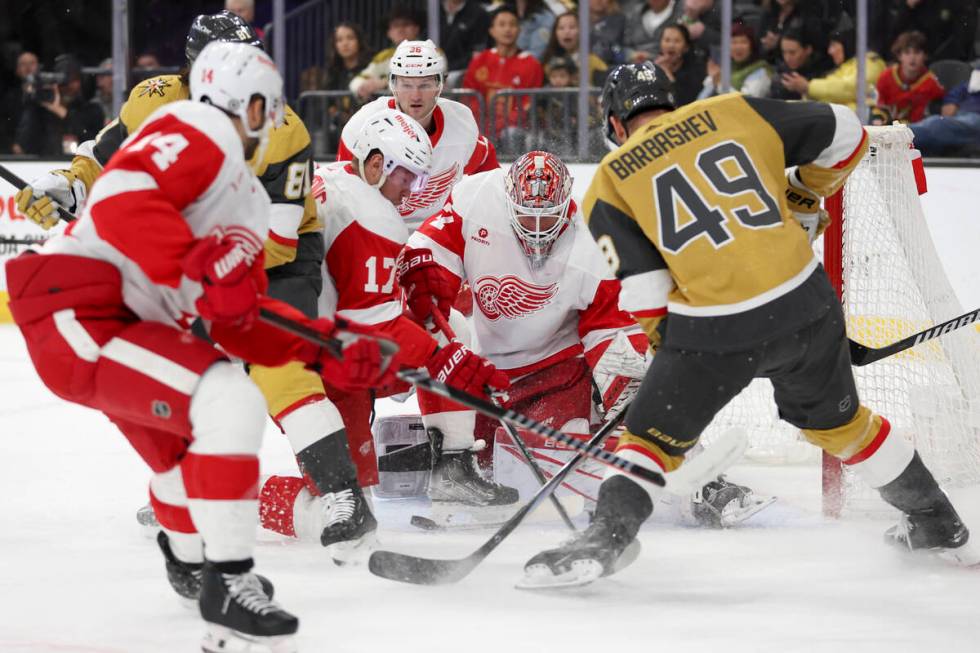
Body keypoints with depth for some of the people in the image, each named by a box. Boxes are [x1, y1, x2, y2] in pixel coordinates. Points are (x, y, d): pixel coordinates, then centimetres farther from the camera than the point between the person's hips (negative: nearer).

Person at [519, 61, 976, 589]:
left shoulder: (610, 183, 6)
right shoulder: (734, 113, 9)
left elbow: (645, 292, 0)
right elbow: (845, 136, 15)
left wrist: (667, 347, 16)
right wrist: (800, 202, 29)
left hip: (715, 332, -3)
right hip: (806, 304, 3)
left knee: (652, 437, 14)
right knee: (838, 421, 26)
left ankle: (604, 538, -4)